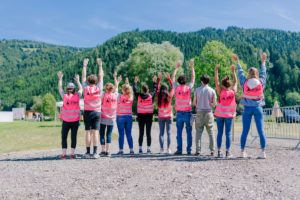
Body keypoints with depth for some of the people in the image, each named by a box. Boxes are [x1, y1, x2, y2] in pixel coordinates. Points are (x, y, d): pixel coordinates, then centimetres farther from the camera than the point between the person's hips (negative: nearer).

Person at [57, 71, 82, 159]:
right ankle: (72, 154, 3)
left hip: (66, 121, -1)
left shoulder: (65, 96, -4)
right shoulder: (77, 96, -1)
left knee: (64, 137, 4)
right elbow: (81, 89, 19)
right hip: (75, 120, 1)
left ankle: (64, 154, 1)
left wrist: (60, 78, 20)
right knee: (74, 137, 4)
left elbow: (60, 88, 12)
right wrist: (78, 80, 30)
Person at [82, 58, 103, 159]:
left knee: (88, 132, 3)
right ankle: (95, 152, -5)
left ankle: (88, 152, 4)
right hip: (97, 112, 0)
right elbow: (101, 77, 10)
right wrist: (100, 65, 18)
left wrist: (84, 65, 18)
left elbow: (83, 77, 10)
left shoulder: (86, 88, -1)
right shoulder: (99, 88, -1)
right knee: (95, 132, -2)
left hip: (87, 112, 0)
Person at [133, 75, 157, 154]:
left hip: (141, 116, 1)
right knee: (148, 133, 1)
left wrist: (135, 82, 25)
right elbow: (155, 90, 13)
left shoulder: (138, 96, -5)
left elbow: (135, 89, 12)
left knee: (141, 133, 5)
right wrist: (154, 82, 25)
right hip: (149, 116, 0)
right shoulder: (151, 96, -5)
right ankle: (148, 149, 1)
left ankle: (140, 149, 5)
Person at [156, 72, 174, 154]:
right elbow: (172, 88, 9)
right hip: (168, 116, -1)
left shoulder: (159, 96, -2)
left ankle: (162, 149, 1)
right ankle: (168, 149, 1)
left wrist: (159, 79, 17)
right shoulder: (169, 96, -4)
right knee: (168, 133, 4)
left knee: (161, 133, 4)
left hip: (161, 117, 1)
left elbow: (157, 88, 14)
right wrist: (169, 78, 13)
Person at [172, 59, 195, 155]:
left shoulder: (176, 88, -2)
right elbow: (193, 78, 11)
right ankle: (189, 150, 4)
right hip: (188, 113, -1)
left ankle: (179, 150, 3)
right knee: (189, 132, 4)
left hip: (179, 113, 1)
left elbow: (173, 77, 13)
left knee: (179, 132, 4)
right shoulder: (189, 88, -4)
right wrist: (192, 67, 18)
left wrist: (177, 67, 21)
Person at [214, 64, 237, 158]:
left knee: (220, 133, 4)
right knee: (228, 133, 2)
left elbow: (216, 81, -4)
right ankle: (227, 152, 1)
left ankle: (219, 152, 4)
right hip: (229, 115, 0)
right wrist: (233, 71, 14)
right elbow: (235, 81, 8)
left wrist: (216, 70, 0)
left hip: (220, 114, 0)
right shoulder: (233, 92, -5)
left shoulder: (220, 92, -9)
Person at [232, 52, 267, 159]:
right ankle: (263, 152, -1)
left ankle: (242, 152, 9)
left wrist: (237, 62, 29)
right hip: (258, 108, 0)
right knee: (261, 131, 0)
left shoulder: (245, 82, 0)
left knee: (245, 131, 4)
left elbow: (240, 72, 14)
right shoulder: (261, 82, 1)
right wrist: (263, 61, 33)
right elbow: (263, 72, 17)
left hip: (247, 108, 0)